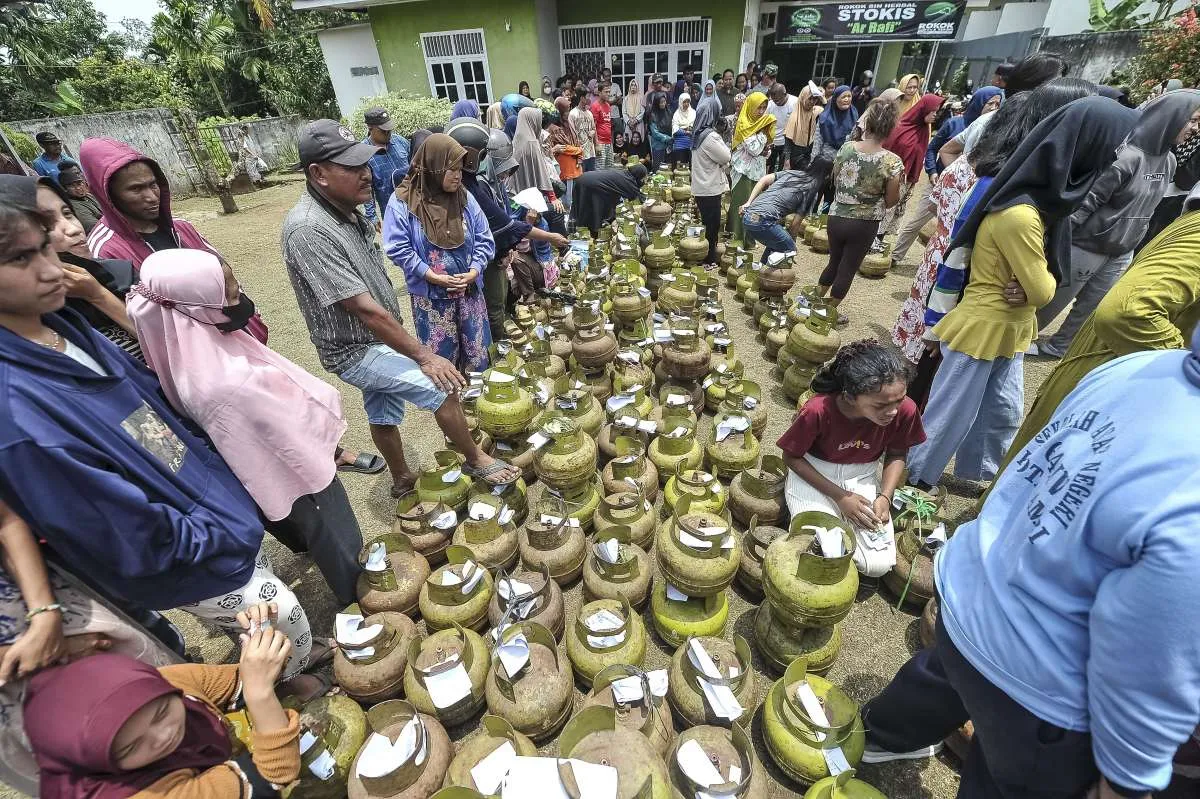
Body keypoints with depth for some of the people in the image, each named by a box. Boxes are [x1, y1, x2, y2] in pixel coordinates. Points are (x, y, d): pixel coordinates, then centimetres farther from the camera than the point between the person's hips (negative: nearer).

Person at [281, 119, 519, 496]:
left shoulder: (345, 209, 1)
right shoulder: (309, 230, -27)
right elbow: (365, 309, -29)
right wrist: (424, 356, -26)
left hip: (377, 341, 8)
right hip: (356, 350, -8)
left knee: (384, 415, 21)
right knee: (442, 388, -13)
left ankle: (402, 479, 42)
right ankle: (476, 461, 8)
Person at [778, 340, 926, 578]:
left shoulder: (905, 410, -20)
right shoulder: (818, 410, -31)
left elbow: (896, 455, 1)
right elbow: (791, 457, -14)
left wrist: (885, 497, -13)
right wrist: (839, 496, -18)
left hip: (862, 478, 3)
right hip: (813, 475, -3)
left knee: (879, 564, -10)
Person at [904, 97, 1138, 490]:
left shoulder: (1041, 199, 3)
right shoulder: (1019, 216, -27)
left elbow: (1039, 277, 7)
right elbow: (1042, 290, -19)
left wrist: (1030, 285, -14)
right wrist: (1041, 282, 1)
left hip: (1009, 331, 9)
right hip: (981, 332, -9)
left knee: (1004, 412, 21)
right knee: (951, 413, 4)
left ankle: (980, 471, 41)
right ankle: (912, 476, 22)